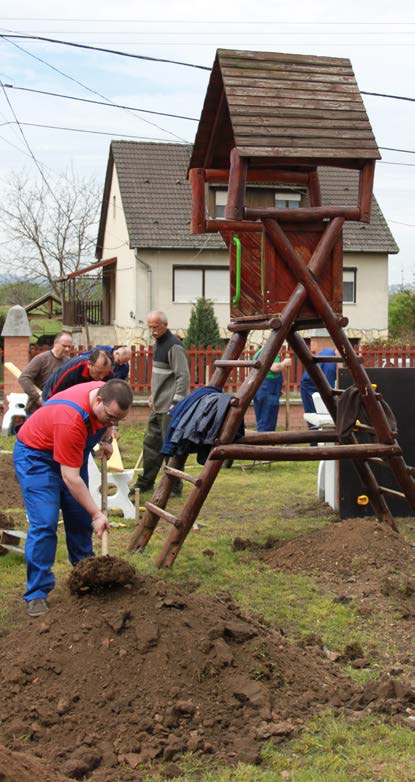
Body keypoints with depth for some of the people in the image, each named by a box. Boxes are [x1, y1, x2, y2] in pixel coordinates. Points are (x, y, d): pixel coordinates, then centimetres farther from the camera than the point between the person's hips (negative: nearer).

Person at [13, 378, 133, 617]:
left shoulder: (107, 394, -18)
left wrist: (106, 440, 3)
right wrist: (97, 514, -31)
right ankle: (37, 593, -10)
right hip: (36, 455, -8)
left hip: (72, 452, 8)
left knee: (80, 516, 11)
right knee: (44, 523, -17)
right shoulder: (70, 420, -40)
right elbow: (70, 477, -34)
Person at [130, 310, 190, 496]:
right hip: (158, 406, 10)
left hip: (170, 407, -10)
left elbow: (184, 376, -20)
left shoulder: (174, 346, -16)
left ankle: (174, 486, 5)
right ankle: (145, 482, 24)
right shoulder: (158, 343, 14)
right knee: (151, 442, 15)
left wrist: (176, 403, -21)